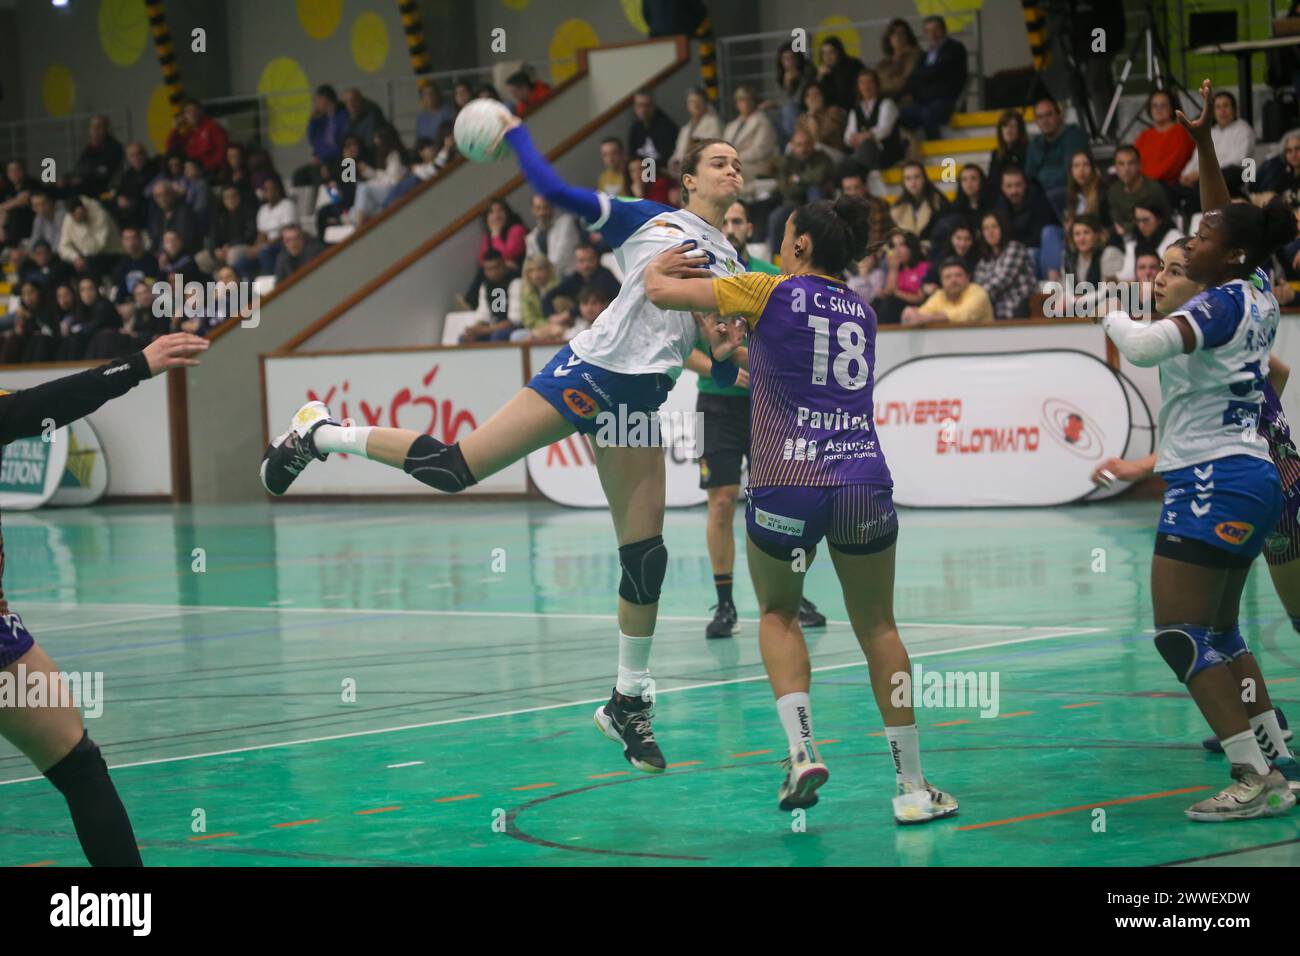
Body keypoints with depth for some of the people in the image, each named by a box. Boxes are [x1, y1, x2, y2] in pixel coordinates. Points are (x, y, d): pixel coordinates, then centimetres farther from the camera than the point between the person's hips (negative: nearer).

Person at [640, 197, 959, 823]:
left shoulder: (772, 293, 1)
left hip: (787, 486, -3)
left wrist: (656, 266, 25)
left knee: (778, 614, 20)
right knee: (878, 628, 15)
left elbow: (661, 292, 5)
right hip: (865, 483, 3)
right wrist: (740, 348, 41)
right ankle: (912, 786, 14)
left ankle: (802, 750, 0)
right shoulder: (862, 312, 16)